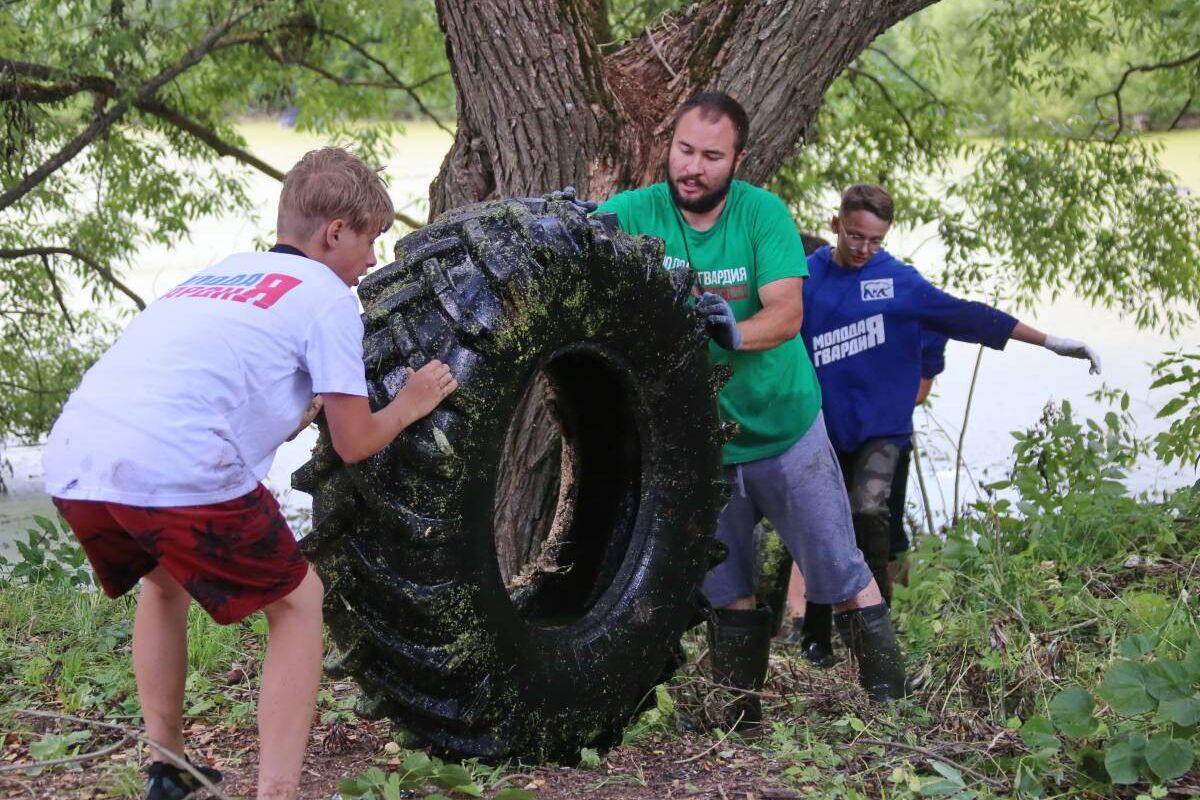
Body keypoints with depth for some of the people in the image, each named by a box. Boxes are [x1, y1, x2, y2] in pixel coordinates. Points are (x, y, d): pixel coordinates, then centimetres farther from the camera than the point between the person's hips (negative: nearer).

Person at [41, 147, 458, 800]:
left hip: (71, 463, 7)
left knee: (165, 581, 34)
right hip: (174, 469, -7)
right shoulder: (326, 293, 11)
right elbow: (353, 443, 11)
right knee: (297, 602, 14)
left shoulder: (215, 275, 31)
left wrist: (308, 406, 43)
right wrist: (409, 405, 28)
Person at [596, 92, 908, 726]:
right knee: (725, 594, 12)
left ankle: (895, 704, 18)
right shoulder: (636, 212, -10)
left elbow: (787, 313, -22)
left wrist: (734, 334, -43)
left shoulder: (762, 213, -13)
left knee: (842, 578, 4)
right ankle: (741, 722, 26)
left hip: (785, 431, -1)